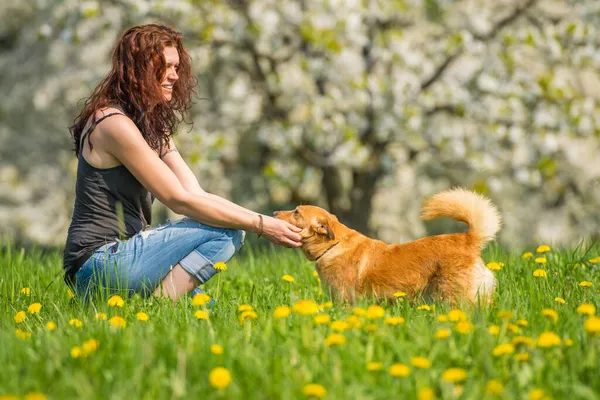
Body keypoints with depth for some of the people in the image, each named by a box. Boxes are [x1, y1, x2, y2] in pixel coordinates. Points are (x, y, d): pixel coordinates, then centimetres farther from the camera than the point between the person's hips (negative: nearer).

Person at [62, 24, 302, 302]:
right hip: (100, 264, -9)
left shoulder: (152, 126, 17)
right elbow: (179, 200, -16)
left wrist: (264, 221, -3)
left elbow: (197, 194, 9)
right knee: (227, 231, -15)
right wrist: (260, 226, -14)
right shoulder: (115, 124, -14)